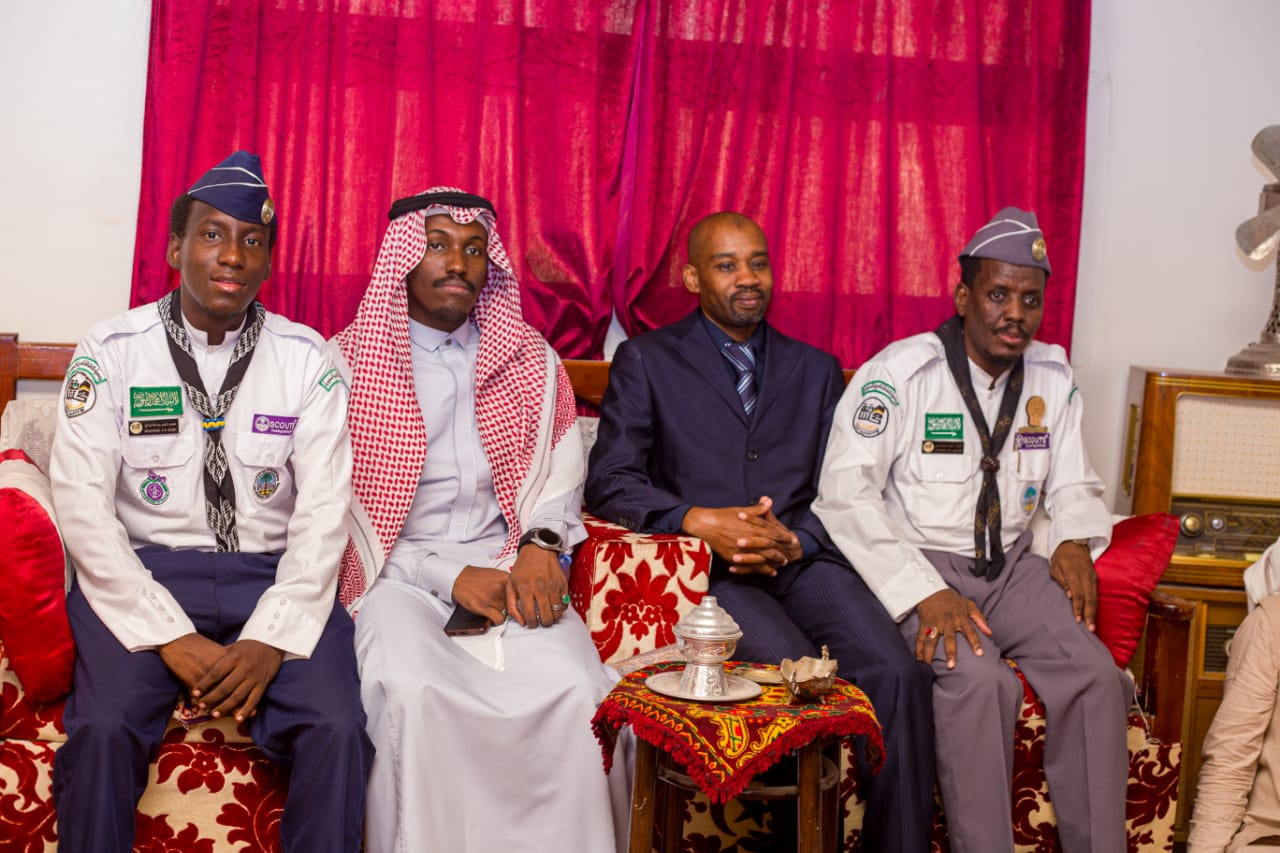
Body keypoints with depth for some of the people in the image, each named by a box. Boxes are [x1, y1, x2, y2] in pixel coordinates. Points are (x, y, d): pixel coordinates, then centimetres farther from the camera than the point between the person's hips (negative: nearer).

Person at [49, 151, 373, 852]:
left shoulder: (306, 359, 4)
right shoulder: (111, 351, 1)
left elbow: (323, 507, -2)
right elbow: (82, 502, -5)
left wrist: (271, 639, -15)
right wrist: (170, 635, -15)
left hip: (273, 575, 1)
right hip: (144, 569, 0)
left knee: (336, 730, -24)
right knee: (102, 730, -27)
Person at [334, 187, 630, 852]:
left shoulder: (531, 361, 15)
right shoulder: (348, 364, 4)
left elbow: (560, 480, 16)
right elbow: (342, 515, 0)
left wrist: (543, 545, -7)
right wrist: (451, 578, -10)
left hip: (510, 566, 2)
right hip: (398, 574, -2)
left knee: (572, 687, -26)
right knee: (412, 691, -33)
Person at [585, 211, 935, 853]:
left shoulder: (816, 369, 20)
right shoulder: (646, 360, 10)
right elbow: (610, 481, 1)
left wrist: (795, 541, -9)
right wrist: (698, 521, -15)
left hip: (803, 558, 3)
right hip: (707, 566, -3)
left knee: (899, 674, -23)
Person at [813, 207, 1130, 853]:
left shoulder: (1052, 378, 9)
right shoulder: (898, 374, -10)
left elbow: (1073, 483, 21)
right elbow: (845, 492, -17)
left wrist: (1076, 540, -3)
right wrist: (924, 594, -25)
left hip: (1010, 565, 5)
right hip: (919, 564, -5)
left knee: (1096, 675, -19)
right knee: (980, 681, -31)